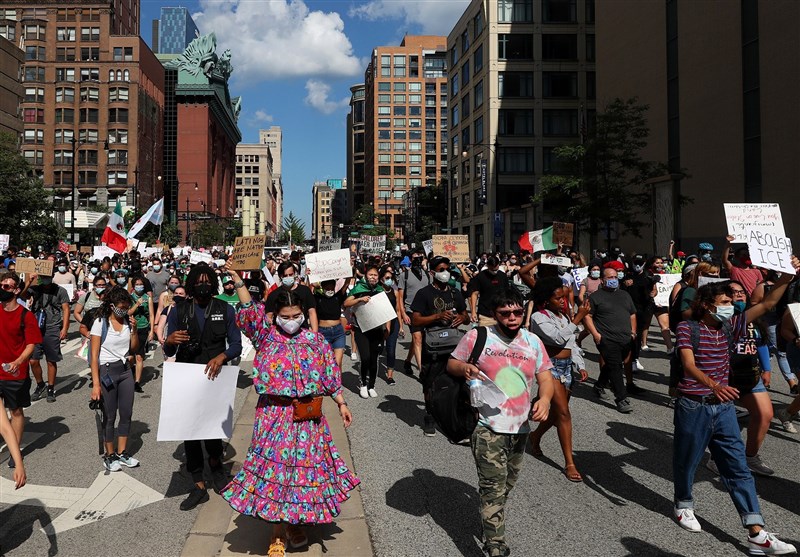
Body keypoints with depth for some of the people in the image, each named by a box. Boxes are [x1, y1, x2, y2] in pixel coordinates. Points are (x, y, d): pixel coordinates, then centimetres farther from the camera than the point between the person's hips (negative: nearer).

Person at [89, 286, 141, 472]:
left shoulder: (128, 321, 2)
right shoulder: (100, 323, -10)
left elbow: (134, 349, 10)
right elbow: (94, 355, -11)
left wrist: (133, 330, -6)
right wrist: (96, 383, -15)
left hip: (125, 369, 5)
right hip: (107, 371, -5)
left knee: (127, 414, 8)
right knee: (110, 416, 5)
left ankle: (122, 453, 23)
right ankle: (110, 456, 20)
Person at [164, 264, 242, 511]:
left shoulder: (225, 310, 2)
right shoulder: (179, 311, 3)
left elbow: (236, 344, 1)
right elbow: (168, 352, 3)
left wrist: (221, 357, -19)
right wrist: (170, 341, -20)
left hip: (215, 377, -1)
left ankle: (215, 462, 29)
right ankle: (199, 486, 19)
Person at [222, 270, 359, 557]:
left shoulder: (314, 340, 1)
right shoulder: (266, 336, -3)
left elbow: (330, 376, 6)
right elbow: (249, 310, -18)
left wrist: (342, 404, 7)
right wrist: (237, 279, -25)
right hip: (274, 414, -2)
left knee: (304, 464, 11)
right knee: (274, 465, 4)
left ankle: (295, 524, 34)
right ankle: (278, 533, 21)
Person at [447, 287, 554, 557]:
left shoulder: (533, 341, 6)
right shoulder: (477, 336, -5)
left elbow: (545, 377, 7)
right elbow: (451, 365, 3)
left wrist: (545, 398, -14)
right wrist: (464, 367, -21)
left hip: (520, 428, 5)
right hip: (487, 427, -4)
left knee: (506, 486, 19)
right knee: (493, 488, -9)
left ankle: (491, 524, 42)